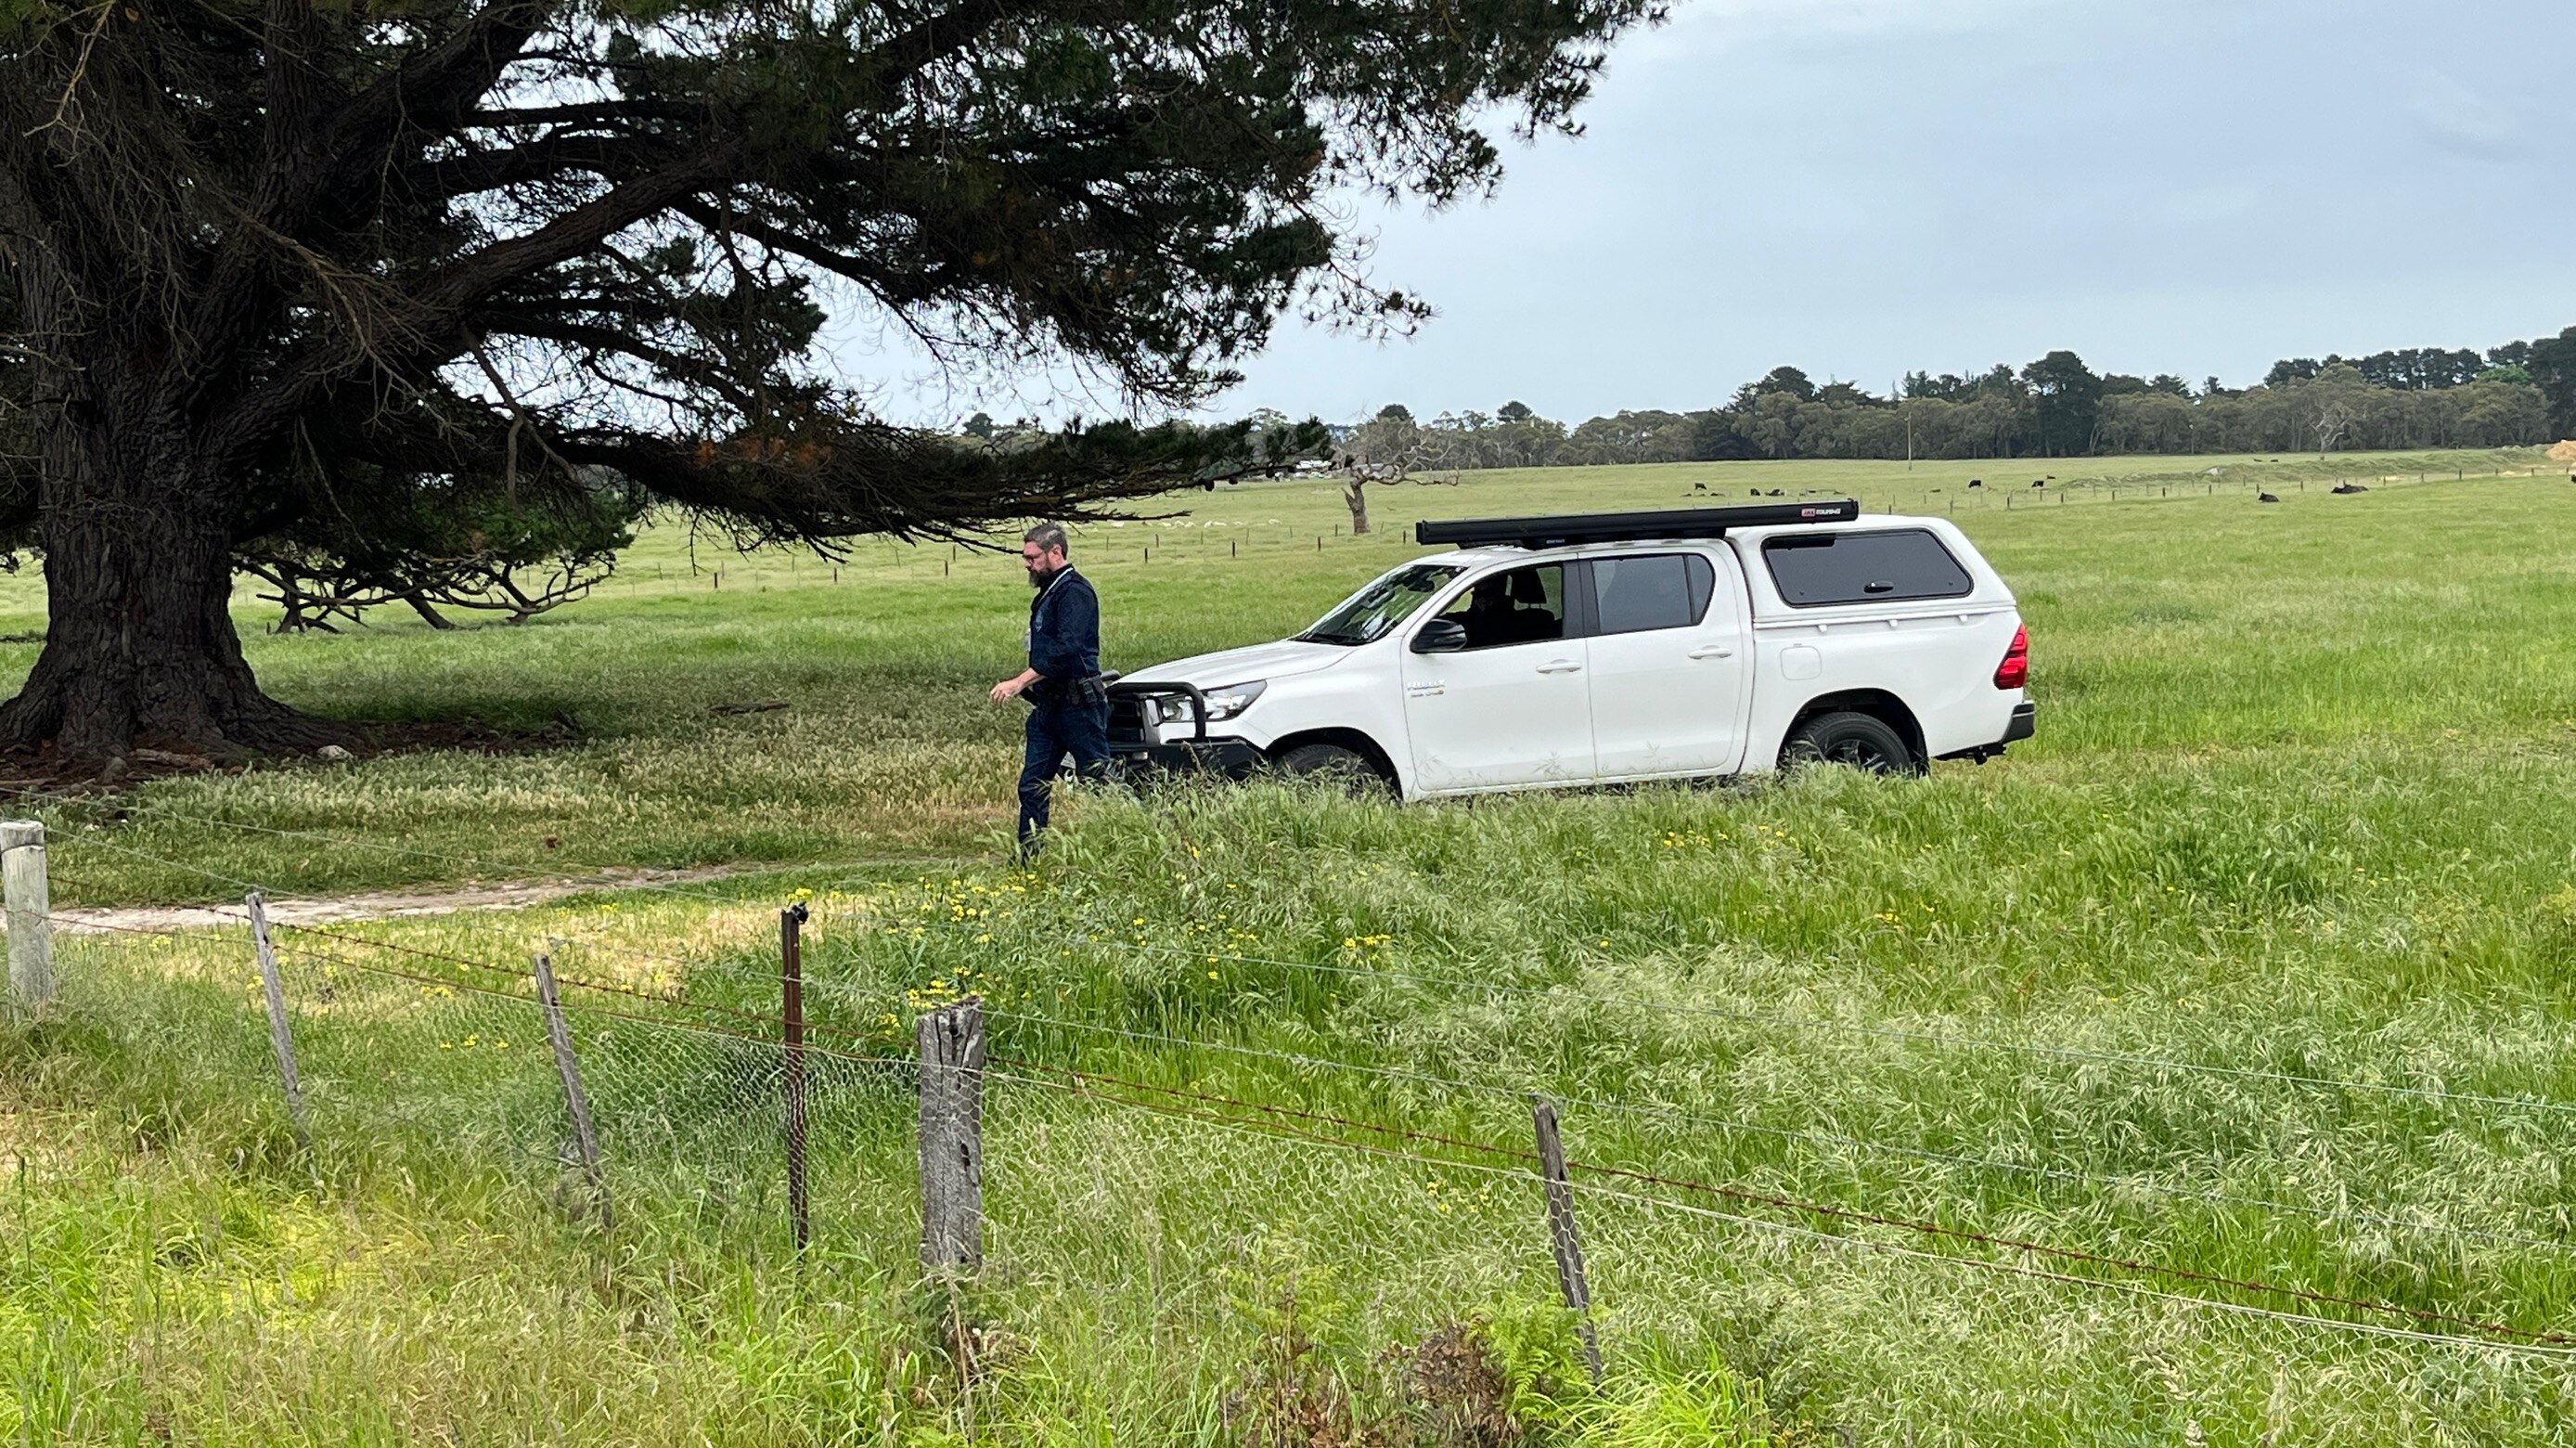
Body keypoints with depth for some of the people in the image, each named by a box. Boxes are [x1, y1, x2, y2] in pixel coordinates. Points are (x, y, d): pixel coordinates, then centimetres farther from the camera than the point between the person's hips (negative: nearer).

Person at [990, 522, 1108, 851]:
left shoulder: (1075, 591, -14)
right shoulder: (1048, 592, 18)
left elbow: (1066, 650, -26)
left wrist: (1020, 682, -28)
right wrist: (1030, 687, 14)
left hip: (1078, 704, -10)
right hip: (1049, 706, 10)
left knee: (1096, 782, -4)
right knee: (1032, 786, 5)